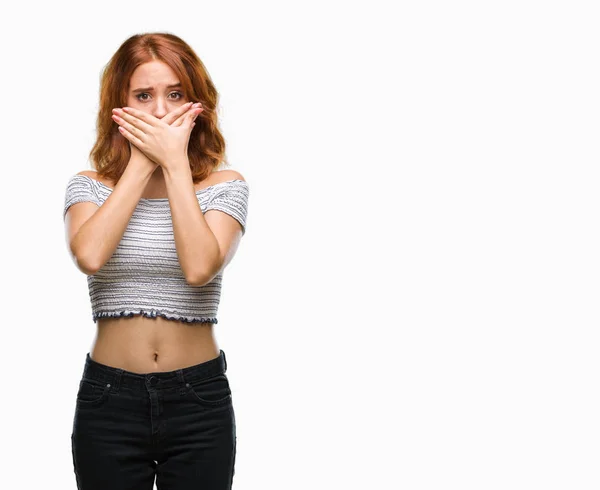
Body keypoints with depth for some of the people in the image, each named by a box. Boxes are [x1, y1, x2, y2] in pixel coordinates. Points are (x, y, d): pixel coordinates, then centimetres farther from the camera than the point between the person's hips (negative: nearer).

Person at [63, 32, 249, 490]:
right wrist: (140, 163, -12)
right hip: (108, 399, 1)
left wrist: (175, 163, -14)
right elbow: (89, 256, -20)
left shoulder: (224, 185, -1)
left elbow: (200, 268, -20)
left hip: (199, 400, 0)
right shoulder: (90, 186, 2)